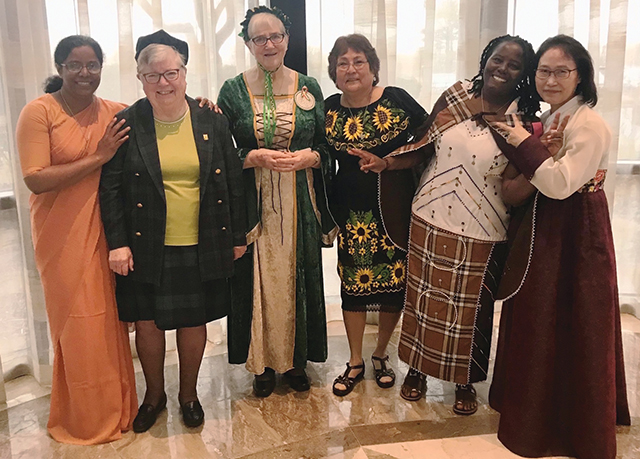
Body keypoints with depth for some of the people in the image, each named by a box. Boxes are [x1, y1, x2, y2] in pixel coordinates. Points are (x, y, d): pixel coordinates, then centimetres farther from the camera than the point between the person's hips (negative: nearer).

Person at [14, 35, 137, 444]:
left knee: (111, 318, 12)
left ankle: (115, 405, 33)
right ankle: (85, 417, 28)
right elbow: (35, 179, -16)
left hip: (107, 232, 4)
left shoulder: (116, 113, 4)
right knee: (79, 324, 7)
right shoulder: (39, 112, -8)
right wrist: (97, 158, -18)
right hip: (64, 236, -3)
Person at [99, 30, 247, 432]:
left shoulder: (212, 121, 0)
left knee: (194, 323, 13)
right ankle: (155, 395, 36)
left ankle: (189, 394, 36)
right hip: (147, 250, 0)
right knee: (147, 322, 11)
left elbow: (233, 181, 4)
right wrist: (118, 243, -8)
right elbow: (110, 187, -2)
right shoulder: (126, 124, -4)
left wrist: (238, 235, 4)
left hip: (202, 247, 1)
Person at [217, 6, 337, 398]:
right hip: (253, 205, -1)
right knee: (258, 281, 6)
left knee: (297, 279, 9)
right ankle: (264, 362, 25)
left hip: (299, 204, 1)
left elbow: (326, 148, 8)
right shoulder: (233, 91, 0)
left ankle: (294, 358, 28)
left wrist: (309, 157, -13)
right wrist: (255, 157, -17)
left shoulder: (309, 88, 5)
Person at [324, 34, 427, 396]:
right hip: (353, 213, 2)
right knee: (354, 284, 8)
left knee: (395, 282, 7)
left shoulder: (396, 99, -7)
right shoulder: (329, 109, 2)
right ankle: (356, 362, 28)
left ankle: (382, 355, 32)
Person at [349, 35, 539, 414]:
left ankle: (465, 381, 33)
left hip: (481, 232, -2)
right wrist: (386, 163, -7)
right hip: (431, 220, 2)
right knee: (425, 296, 13)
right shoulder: (455, 96, 0)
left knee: (469, 307, 10)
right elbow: (424, 145, 5)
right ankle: (418, 368, 35)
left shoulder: (522, 120, -5)